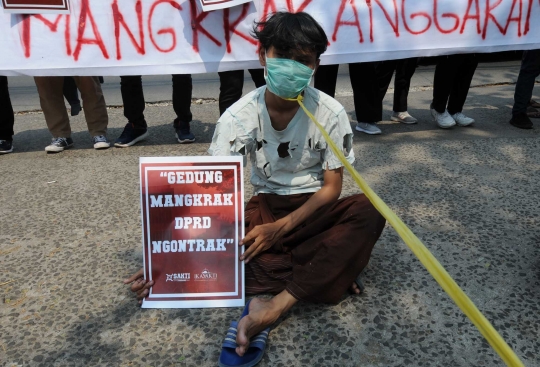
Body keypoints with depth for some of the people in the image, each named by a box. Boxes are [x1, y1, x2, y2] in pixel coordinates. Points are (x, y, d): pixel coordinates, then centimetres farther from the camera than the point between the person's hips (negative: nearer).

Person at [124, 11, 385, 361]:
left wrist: (281, 228, -25)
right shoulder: (239, 116, -15)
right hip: (266, 206, 1)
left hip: (314, 209, 0)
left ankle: (276, 306, -36)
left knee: (369, 210, -32)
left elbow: (331, 187, -11)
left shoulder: (330, 113, -16)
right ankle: (326, 272, -24)